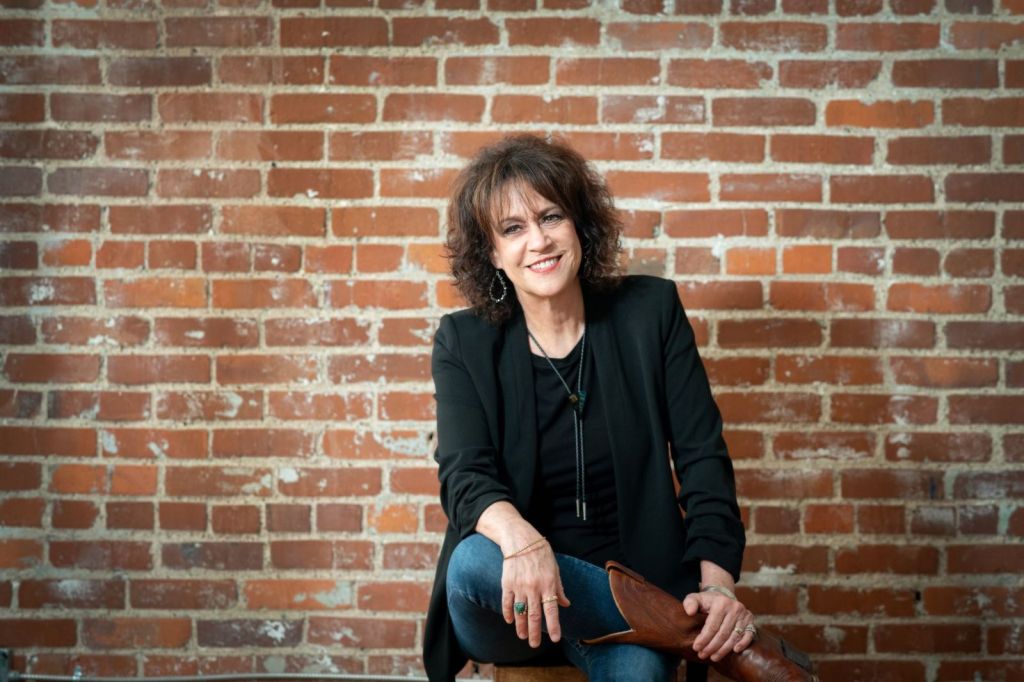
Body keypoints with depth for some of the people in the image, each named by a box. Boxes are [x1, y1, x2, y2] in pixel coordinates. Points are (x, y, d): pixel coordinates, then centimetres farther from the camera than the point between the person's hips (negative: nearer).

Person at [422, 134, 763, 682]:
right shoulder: (464, 343, -2)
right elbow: (465, 477, -14)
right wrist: (519, 539, -38)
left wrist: (717, 582, -20)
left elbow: (701, 456, -4)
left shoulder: (650, 310, -1)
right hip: (517, 597, 3)